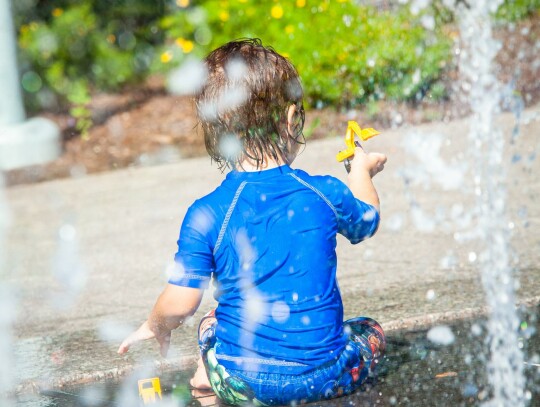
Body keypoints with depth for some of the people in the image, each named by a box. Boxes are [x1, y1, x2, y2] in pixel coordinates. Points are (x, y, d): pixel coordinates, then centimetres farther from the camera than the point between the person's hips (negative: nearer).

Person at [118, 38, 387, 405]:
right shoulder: (324, 193, -8)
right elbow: (367, 222, 17)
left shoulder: (206, 215, -13)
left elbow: (179, 304, -8)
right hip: (325, 376, -2)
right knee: (371, 333, 26)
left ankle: (210, 376, 11)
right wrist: (362, 171, 37)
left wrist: (155, 327, 16)